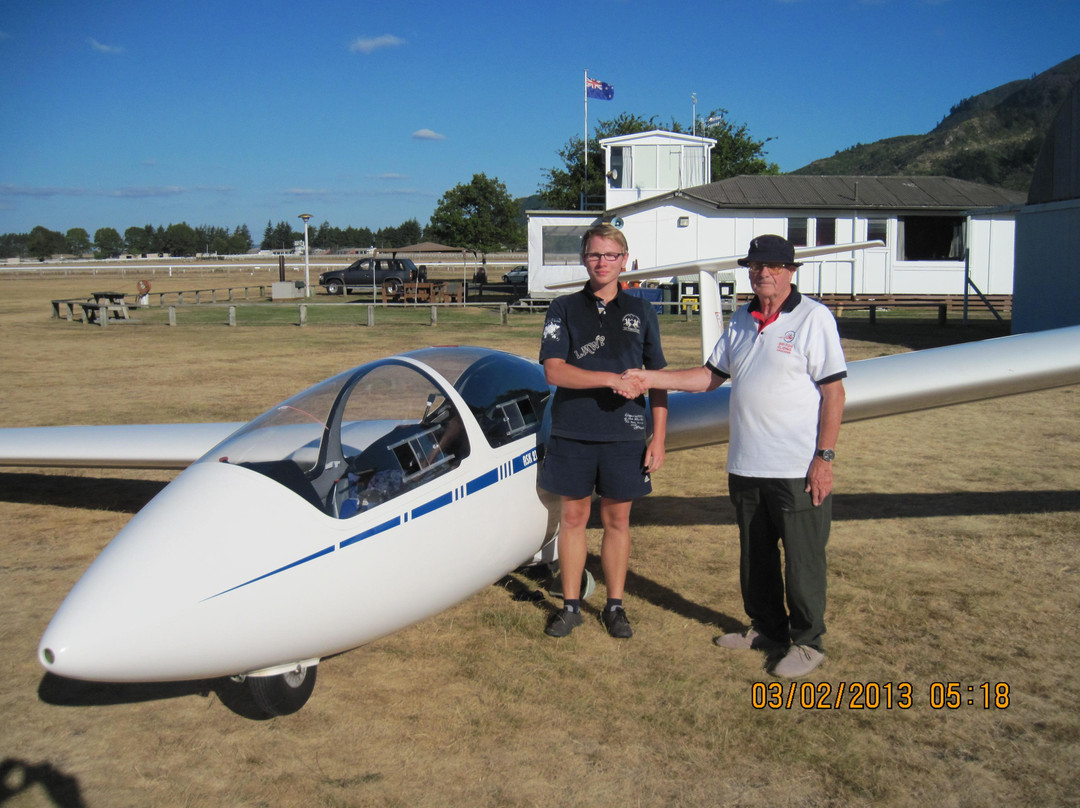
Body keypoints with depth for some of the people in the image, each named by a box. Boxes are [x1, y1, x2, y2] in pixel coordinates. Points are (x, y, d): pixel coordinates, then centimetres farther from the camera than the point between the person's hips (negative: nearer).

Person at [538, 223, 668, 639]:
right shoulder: (564, 309, 3)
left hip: (624, 434, 1)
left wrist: (659, 437, 3)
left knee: (617, 520, 8)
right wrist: (611, 379, -17)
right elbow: (553, 370, -8)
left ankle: (614, 606, 21)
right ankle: (570, 605, 19)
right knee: (573, 517, 7)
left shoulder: (641, 312, 8)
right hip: (572, 433, -1)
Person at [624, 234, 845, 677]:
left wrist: (824, 458, -15)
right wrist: (650, 378, 5)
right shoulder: (741, 320, 12)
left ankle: (807, 641, 18)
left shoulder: (813, 318, -7)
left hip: (797, 470, -6)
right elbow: (711, 375, 14)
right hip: (746, 466, 7)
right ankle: (766, 628, 34)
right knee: (755, 556, 17)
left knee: (803, 559, 3)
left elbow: (833, 392, -10)